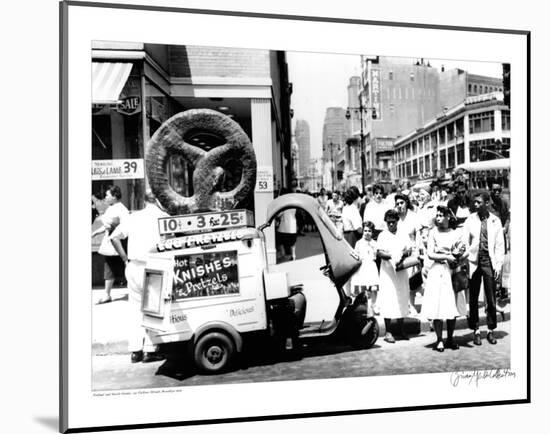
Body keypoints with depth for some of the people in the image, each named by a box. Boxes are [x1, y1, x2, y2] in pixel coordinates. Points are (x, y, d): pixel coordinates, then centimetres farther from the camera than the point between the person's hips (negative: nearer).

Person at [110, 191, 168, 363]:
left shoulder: (133, 217, 9)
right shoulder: (164, 218, -4)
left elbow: (114, 237, 6)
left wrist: (125, 259, 9)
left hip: (133, 267, 4)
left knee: (136, 308, 14)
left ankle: (135, 350, 16)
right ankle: (149, 350, 7)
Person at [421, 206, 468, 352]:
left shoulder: (455, 234, 9)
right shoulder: (433, 232, 4)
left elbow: (464, 253, 6)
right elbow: (430, 254, -4)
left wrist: (461, 255, -15)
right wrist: (447, 257, -14)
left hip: (453, 272, 2)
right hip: (438, 272, -2)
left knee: (453, 306, 3)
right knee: (437, 306, -5)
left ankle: (450, 338, 15)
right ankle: (439, 340, 3)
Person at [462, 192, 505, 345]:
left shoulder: (495, 221, 3)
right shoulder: (470, 220, 3)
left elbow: (499, 245, 4)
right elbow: (464, 242, 3)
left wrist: (498, 265, -3)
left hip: (490, 260, 0)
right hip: (474, 261, 0)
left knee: (491, 299, 4)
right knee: (473, 298, 4)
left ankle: (491, 330, 16)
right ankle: (476, 331, 14)